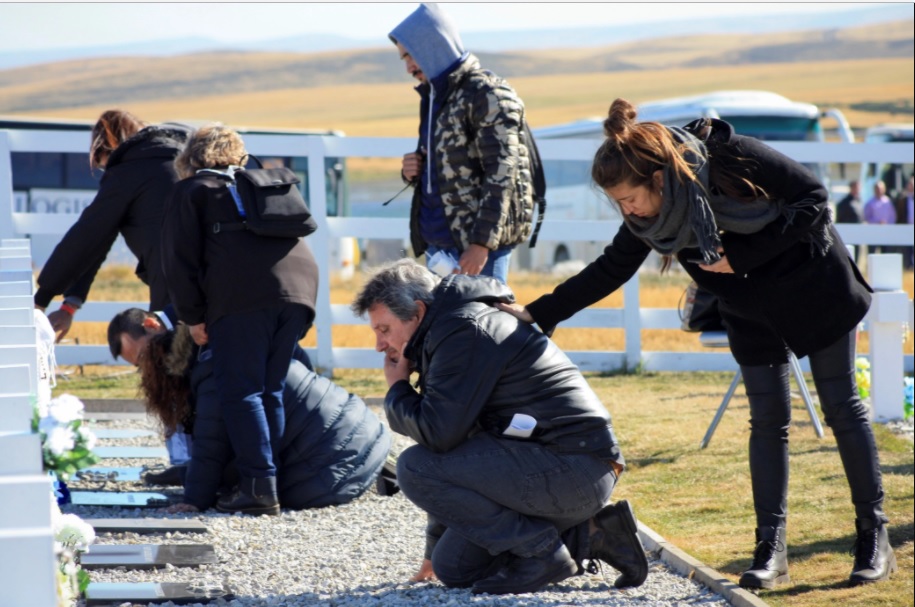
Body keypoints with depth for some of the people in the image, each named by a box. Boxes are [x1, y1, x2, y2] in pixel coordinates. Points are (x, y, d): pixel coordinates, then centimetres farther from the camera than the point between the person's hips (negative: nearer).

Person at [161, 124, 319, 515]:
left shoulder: (191, 192, 17)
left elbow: (180, 260, 7)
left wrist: (193, 318, 10)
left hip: (243, 296, -6)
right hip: (299, 286, 6)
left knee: (240, 393, -4)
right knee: (271, 391, 12)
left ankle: (259, 487, -12)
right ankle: (269, 480, 9)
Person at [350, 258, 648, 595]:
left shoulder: (464, 331, -13)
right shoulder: (448, 331, 20)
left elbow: (437, 434, -22)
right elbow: (450, 436, 24)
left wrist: (397, 391, 0)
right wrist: (435, 546, 26)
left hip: (574, 465, -11)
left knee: (415, 468, -16)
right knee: (454, 568, 10)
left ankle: (539, 550, -10)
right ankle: (585, 537, 11)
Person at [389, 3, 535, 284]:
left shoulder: (487, 94, -10)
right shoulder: (434, 96, 18)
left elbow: (502, 174, -17)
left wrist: (481, 243, -22)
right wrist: (413, 172, 6)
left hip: (478, 243, -9)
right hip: (438, 243, 9)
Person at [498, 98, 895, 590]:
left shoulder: (733, 158, -31)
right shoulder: (645, 217, -14)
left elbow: (814, 202, -24)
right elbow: (611, 269, -2)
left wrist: (742, 257, -27)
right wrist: (538, 313, -7)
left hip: (813, 288, -4)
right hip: (750, 308, 4)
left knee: (842, 408, 1)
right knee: (767, 420, -1)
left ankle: (874, 537, 9)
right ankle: (771, 549, 1)